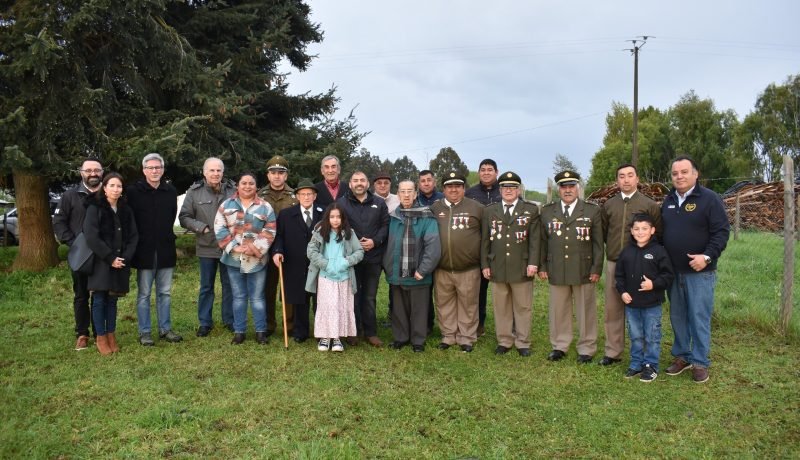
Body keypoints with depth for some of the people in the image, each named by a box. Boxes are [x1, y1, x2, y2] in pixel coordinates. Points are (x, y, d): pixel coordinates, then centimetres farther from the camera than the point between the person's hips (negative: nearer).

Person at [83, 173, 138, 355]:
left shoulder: (126, 210, 8)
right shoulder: (94, 208, -5)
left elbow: (133, 236, 6)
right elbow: (91, 237, -12)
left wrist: (125, 258, -8)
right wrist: (110, 258, -15)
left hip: (120, 262, 4)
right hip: (100, 263, -4)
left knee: (112, 300, 11)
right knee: (99, 300, 2)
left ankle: (111, 335, 19)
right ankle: (100, 337, 12)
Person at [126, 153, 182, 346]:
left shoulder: (171, 191, 4)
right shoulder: (134, 191, -6)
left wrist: (166, 237, 11)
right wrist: (136, 242, 0)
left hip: (165, 250, 3)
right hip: (144, 251, -3)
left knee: (165, 293, 10)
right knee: (144, 294, 5)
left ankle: (165, 329, 21)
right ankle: (144, 332, 14)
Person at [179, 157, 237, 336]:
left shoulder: (233, 190, -2)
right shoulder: (194, 192, -2)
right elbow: (184, 217, -1)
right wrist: (201, 227, -13)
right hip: (206, 247, 0)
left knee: (229, 285, 11)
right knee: (206, 287, 11)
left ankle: (229, 320, 25)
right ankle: (205, 323, 23)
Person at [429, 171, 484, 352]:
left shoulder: (477, 208, 0)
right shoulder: (434, 209, 6)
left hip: (468, 269, -2)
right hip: (442, 269, 2)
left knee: (467, 304, 7)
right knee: (445, 304, 11)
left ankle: (466, 338, 20)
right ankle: (448, 336, 25)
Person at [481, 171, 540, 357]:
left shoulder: (531, 210, 4)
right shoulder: (489, 211, 9)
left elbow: (534, 239, -1)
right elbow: (485, 240, 9)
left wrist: (533, 263, -10)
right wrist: (485, 264, 3)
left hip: (522, 268, -2)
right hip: (497, 268, 2)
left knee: (523, 307, 6)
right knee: (501, 307, 8)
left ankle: (523, 343, 17)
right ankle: (504, 341, 19)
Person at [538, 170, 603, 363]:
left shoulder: (592, 211, 2)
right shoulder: (547, 212, 8)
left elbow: (598, 242, 1)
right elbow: (543, 241, 10)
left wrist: (597, 268, -4)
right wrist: (542, 266, 5)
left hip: (583, 271, -2)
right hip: (556, 271, 2)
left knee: (585, 311, 6)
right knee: (558, 310, 9)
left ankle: (586, 348, 19)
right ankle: (559, 346, 23)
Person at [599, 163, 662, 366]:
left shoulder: (650, 205, -1)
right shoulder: (608, 205, 8)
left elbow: (658, 235, 3)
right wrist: (613, 246, 11)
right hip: (613, 264, 3)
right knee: (612, 309, 8)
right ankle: (613, 352, 18)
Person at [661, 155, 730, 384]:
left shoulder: (709, 199, -7)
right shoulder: (668, 201, 10)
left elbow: (722, 231, -11)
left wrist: (708, 256, -22)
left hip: (700, 272, -5)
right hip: (673, 272, 5)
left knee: (699, 318, 0)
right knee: (677, 317, 12)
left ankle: (700, 363, 12)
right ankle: (681, 356, 25)